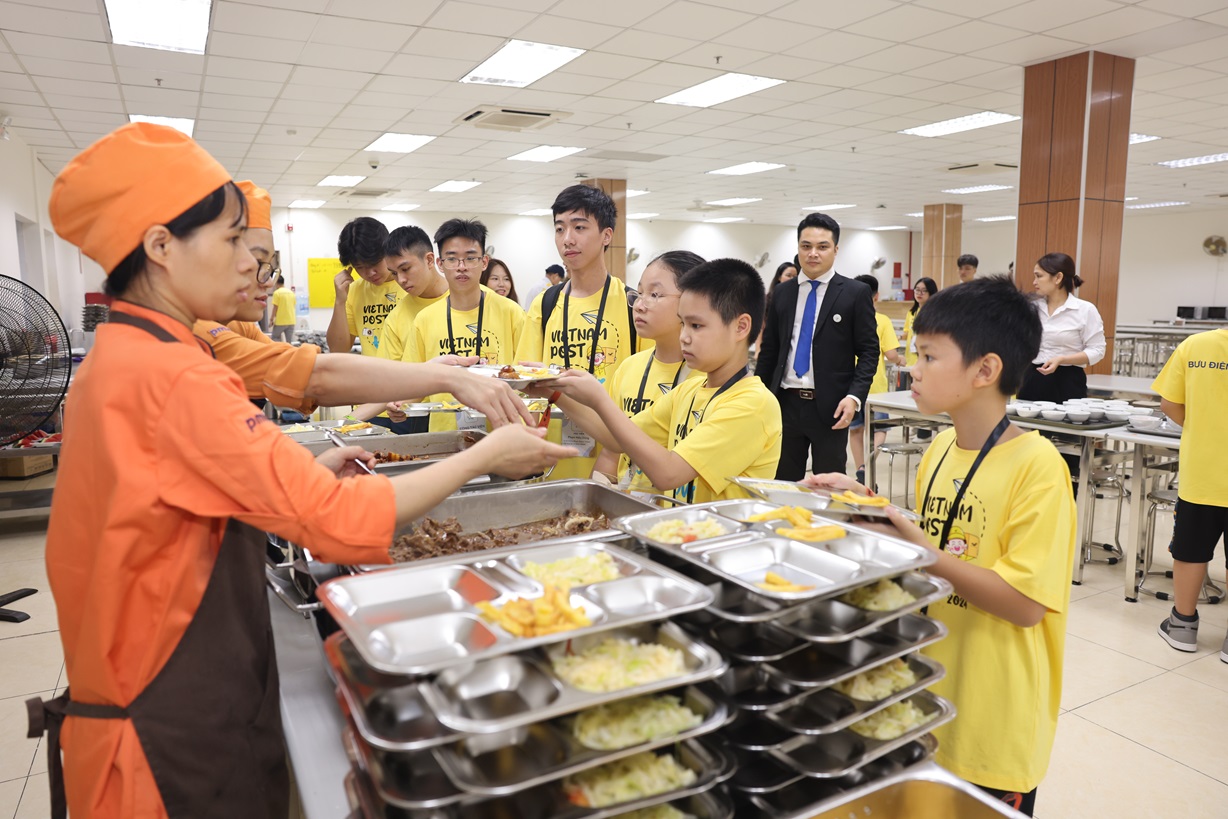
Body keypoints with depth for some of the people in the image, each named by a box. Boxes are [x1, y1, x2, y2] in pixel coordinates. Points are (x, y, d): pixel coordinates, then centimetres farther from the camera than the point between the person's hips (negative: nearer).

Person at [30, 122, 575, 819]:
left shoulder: (115, 360, 6)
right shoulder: (172, 377, -25)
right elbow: (342, 522, -29)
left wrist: (302, 474, 2)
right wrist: (488, 456, -19)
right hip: (176, 736, -9)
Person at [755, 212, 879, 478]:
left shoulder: (856, 293, -2)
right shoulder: (782, 293, 9)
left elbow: (869, 351, -3)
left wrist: (854, 396, -16)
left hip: (830, 407, -3)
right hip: (785, 403, 3)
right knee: (783, 482, 9)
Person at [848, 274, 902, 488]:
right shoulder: (883, 321, -7)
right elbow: (891, 354, -11)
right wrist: (900, 360, 10)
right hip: (875, 386, -2)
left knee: (855, 430, 16)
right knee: (879, 430, 8)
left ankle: (861, 472, 18)